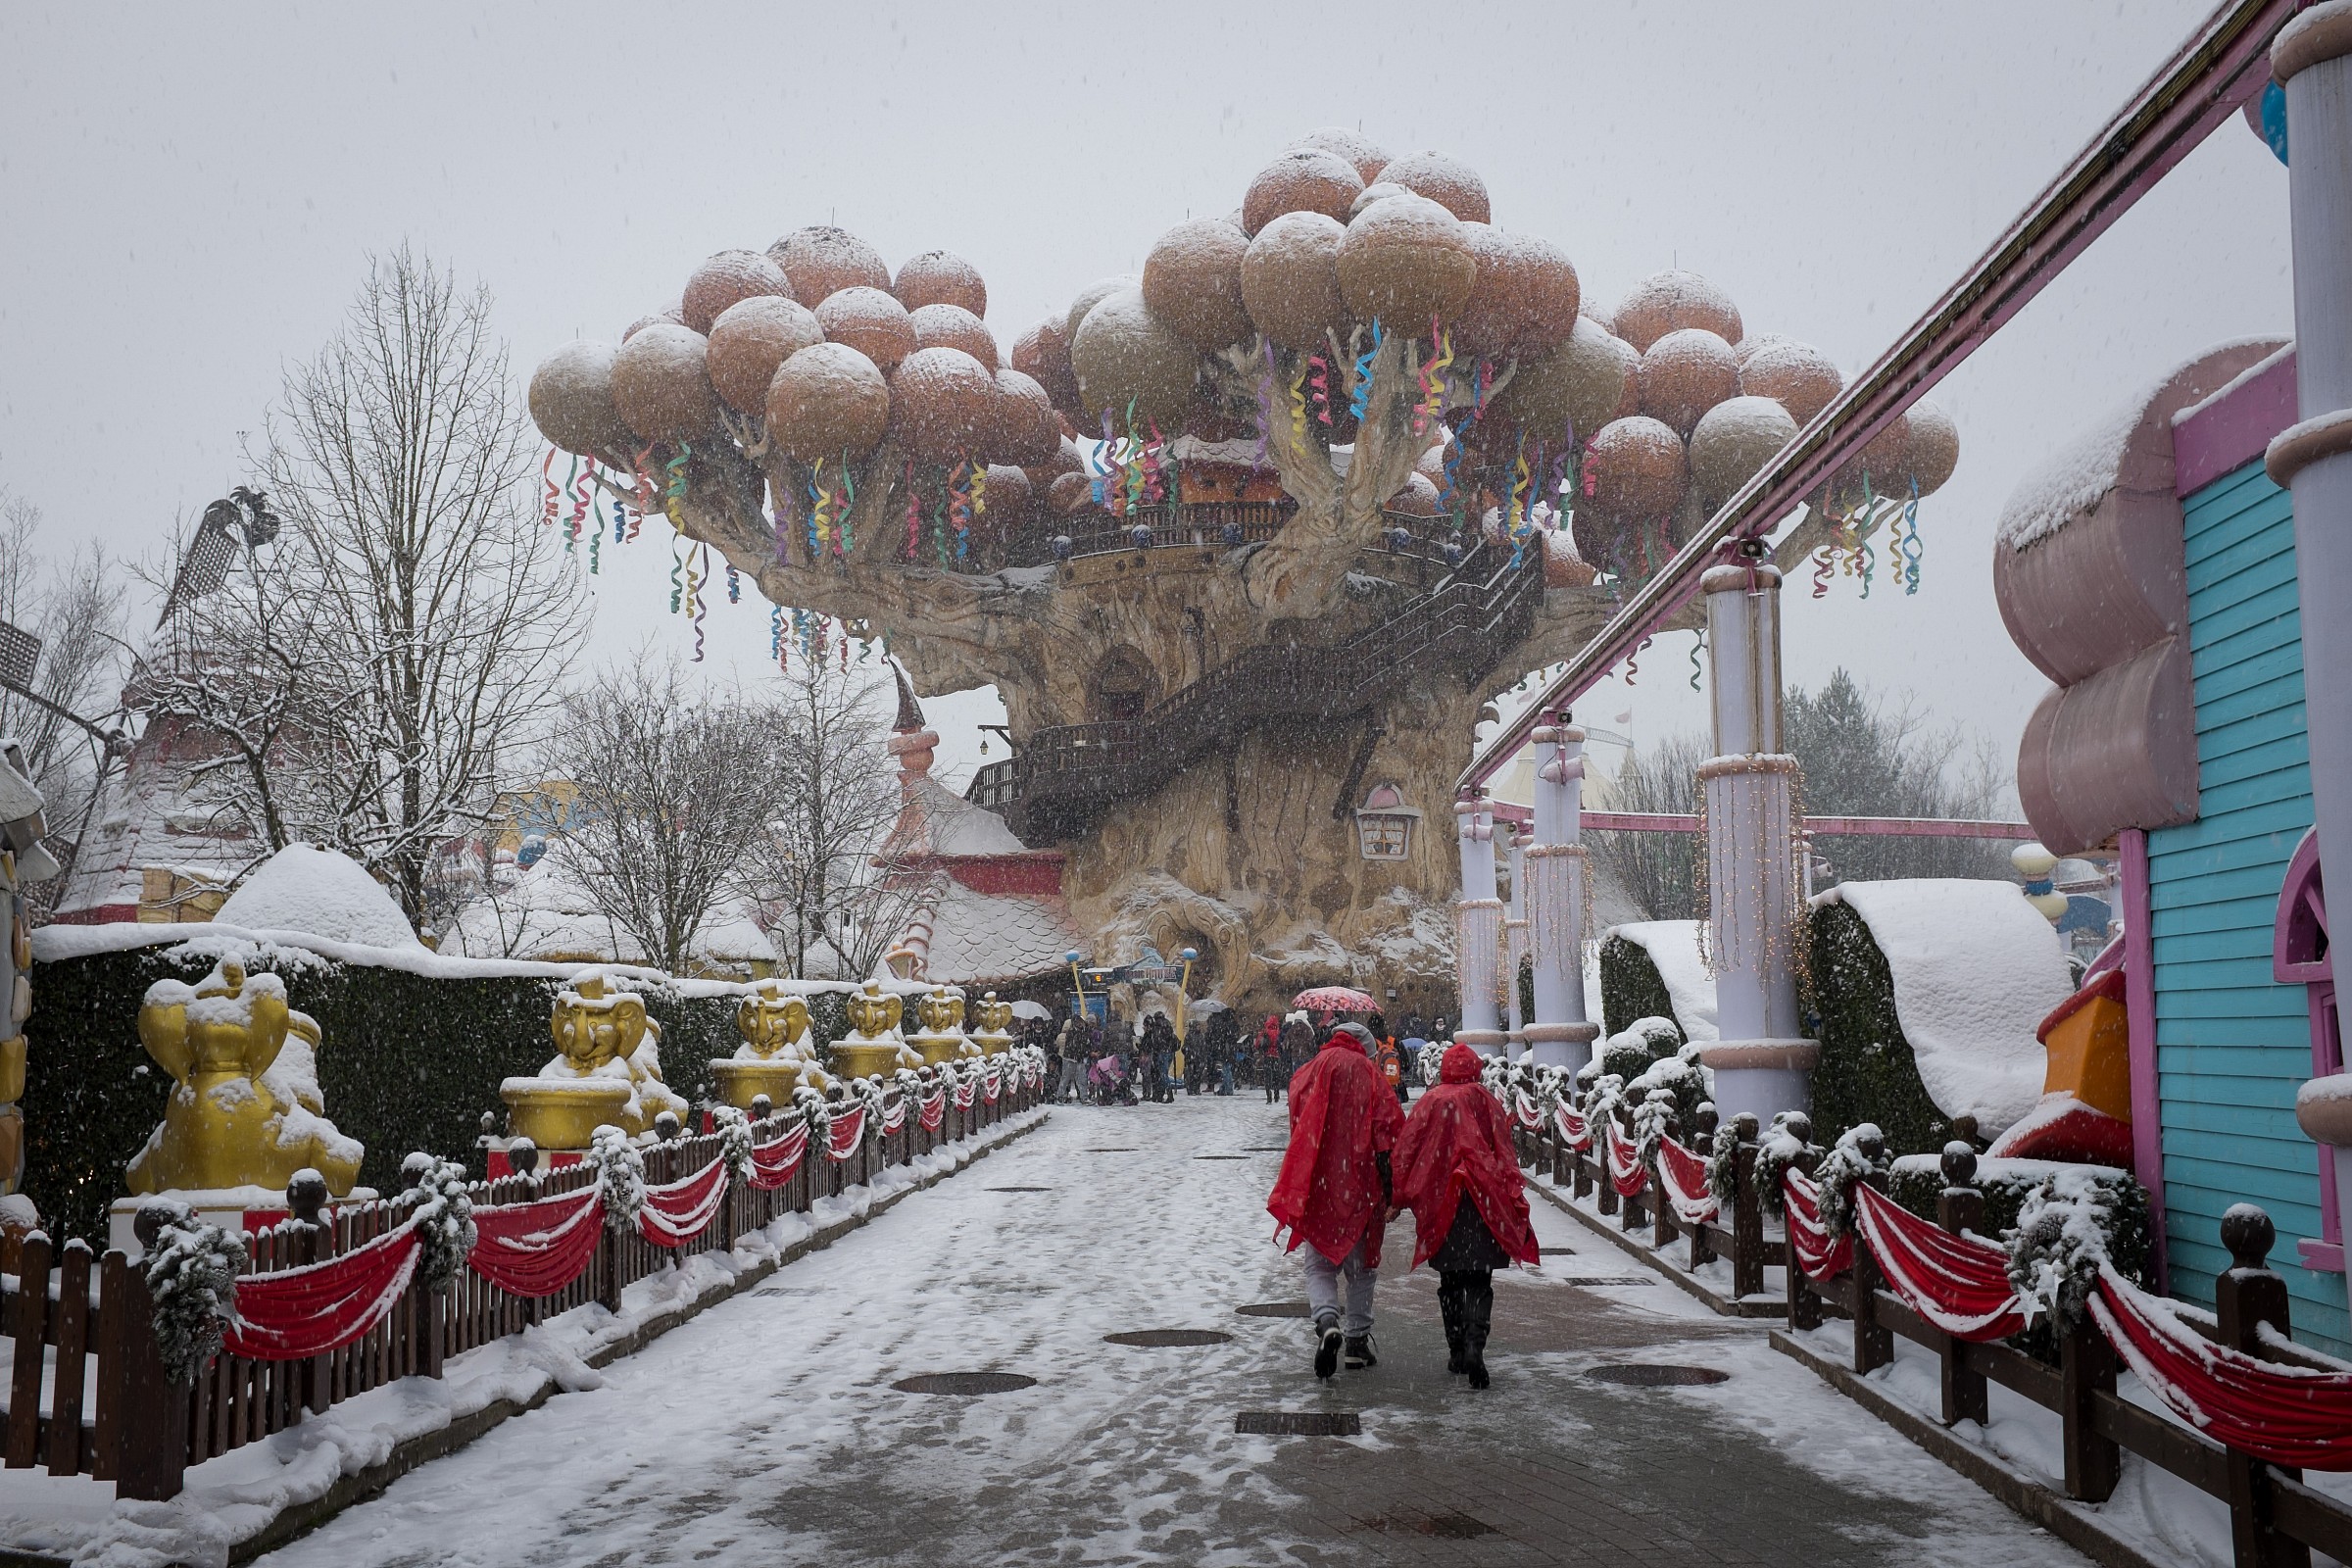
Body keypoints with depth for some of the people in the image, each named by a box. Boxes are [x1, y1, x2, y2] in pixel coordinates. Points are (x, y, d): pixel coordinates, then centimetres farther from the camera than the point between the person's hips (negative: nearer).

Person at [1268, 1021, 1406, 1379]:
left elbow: (1298, 1130, 7)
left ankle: (1326, 1322, -19)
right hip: (1362, 1188, 0)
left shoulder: (1306, 1075, 4)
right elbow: (1389, 1134, -7)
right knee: (1361, 1265, 14)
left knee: (1319, 1265, 7)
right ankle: (1357, 1340, 13)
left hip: (1316, 1188, 1)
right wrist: (1392, 1192, -6)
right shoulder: (1369, 1075, 0)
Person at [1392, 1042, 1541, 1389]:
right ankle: (1474, 1346, -21)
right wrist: (1515, 1204, 5)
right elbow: (1505, 1155, 2)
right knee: (1479, 1282, 0)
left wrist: (1400, 1199, 7)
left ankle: (1456, 1352, 18)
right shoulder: (1487, 1102, 1)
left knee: (1450, 1282, 15)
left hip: (1439, 1201, 1)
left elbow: (1405, 1151, 1)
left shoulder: (1430, 1103, 2)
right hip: (1484, 1203, -1)